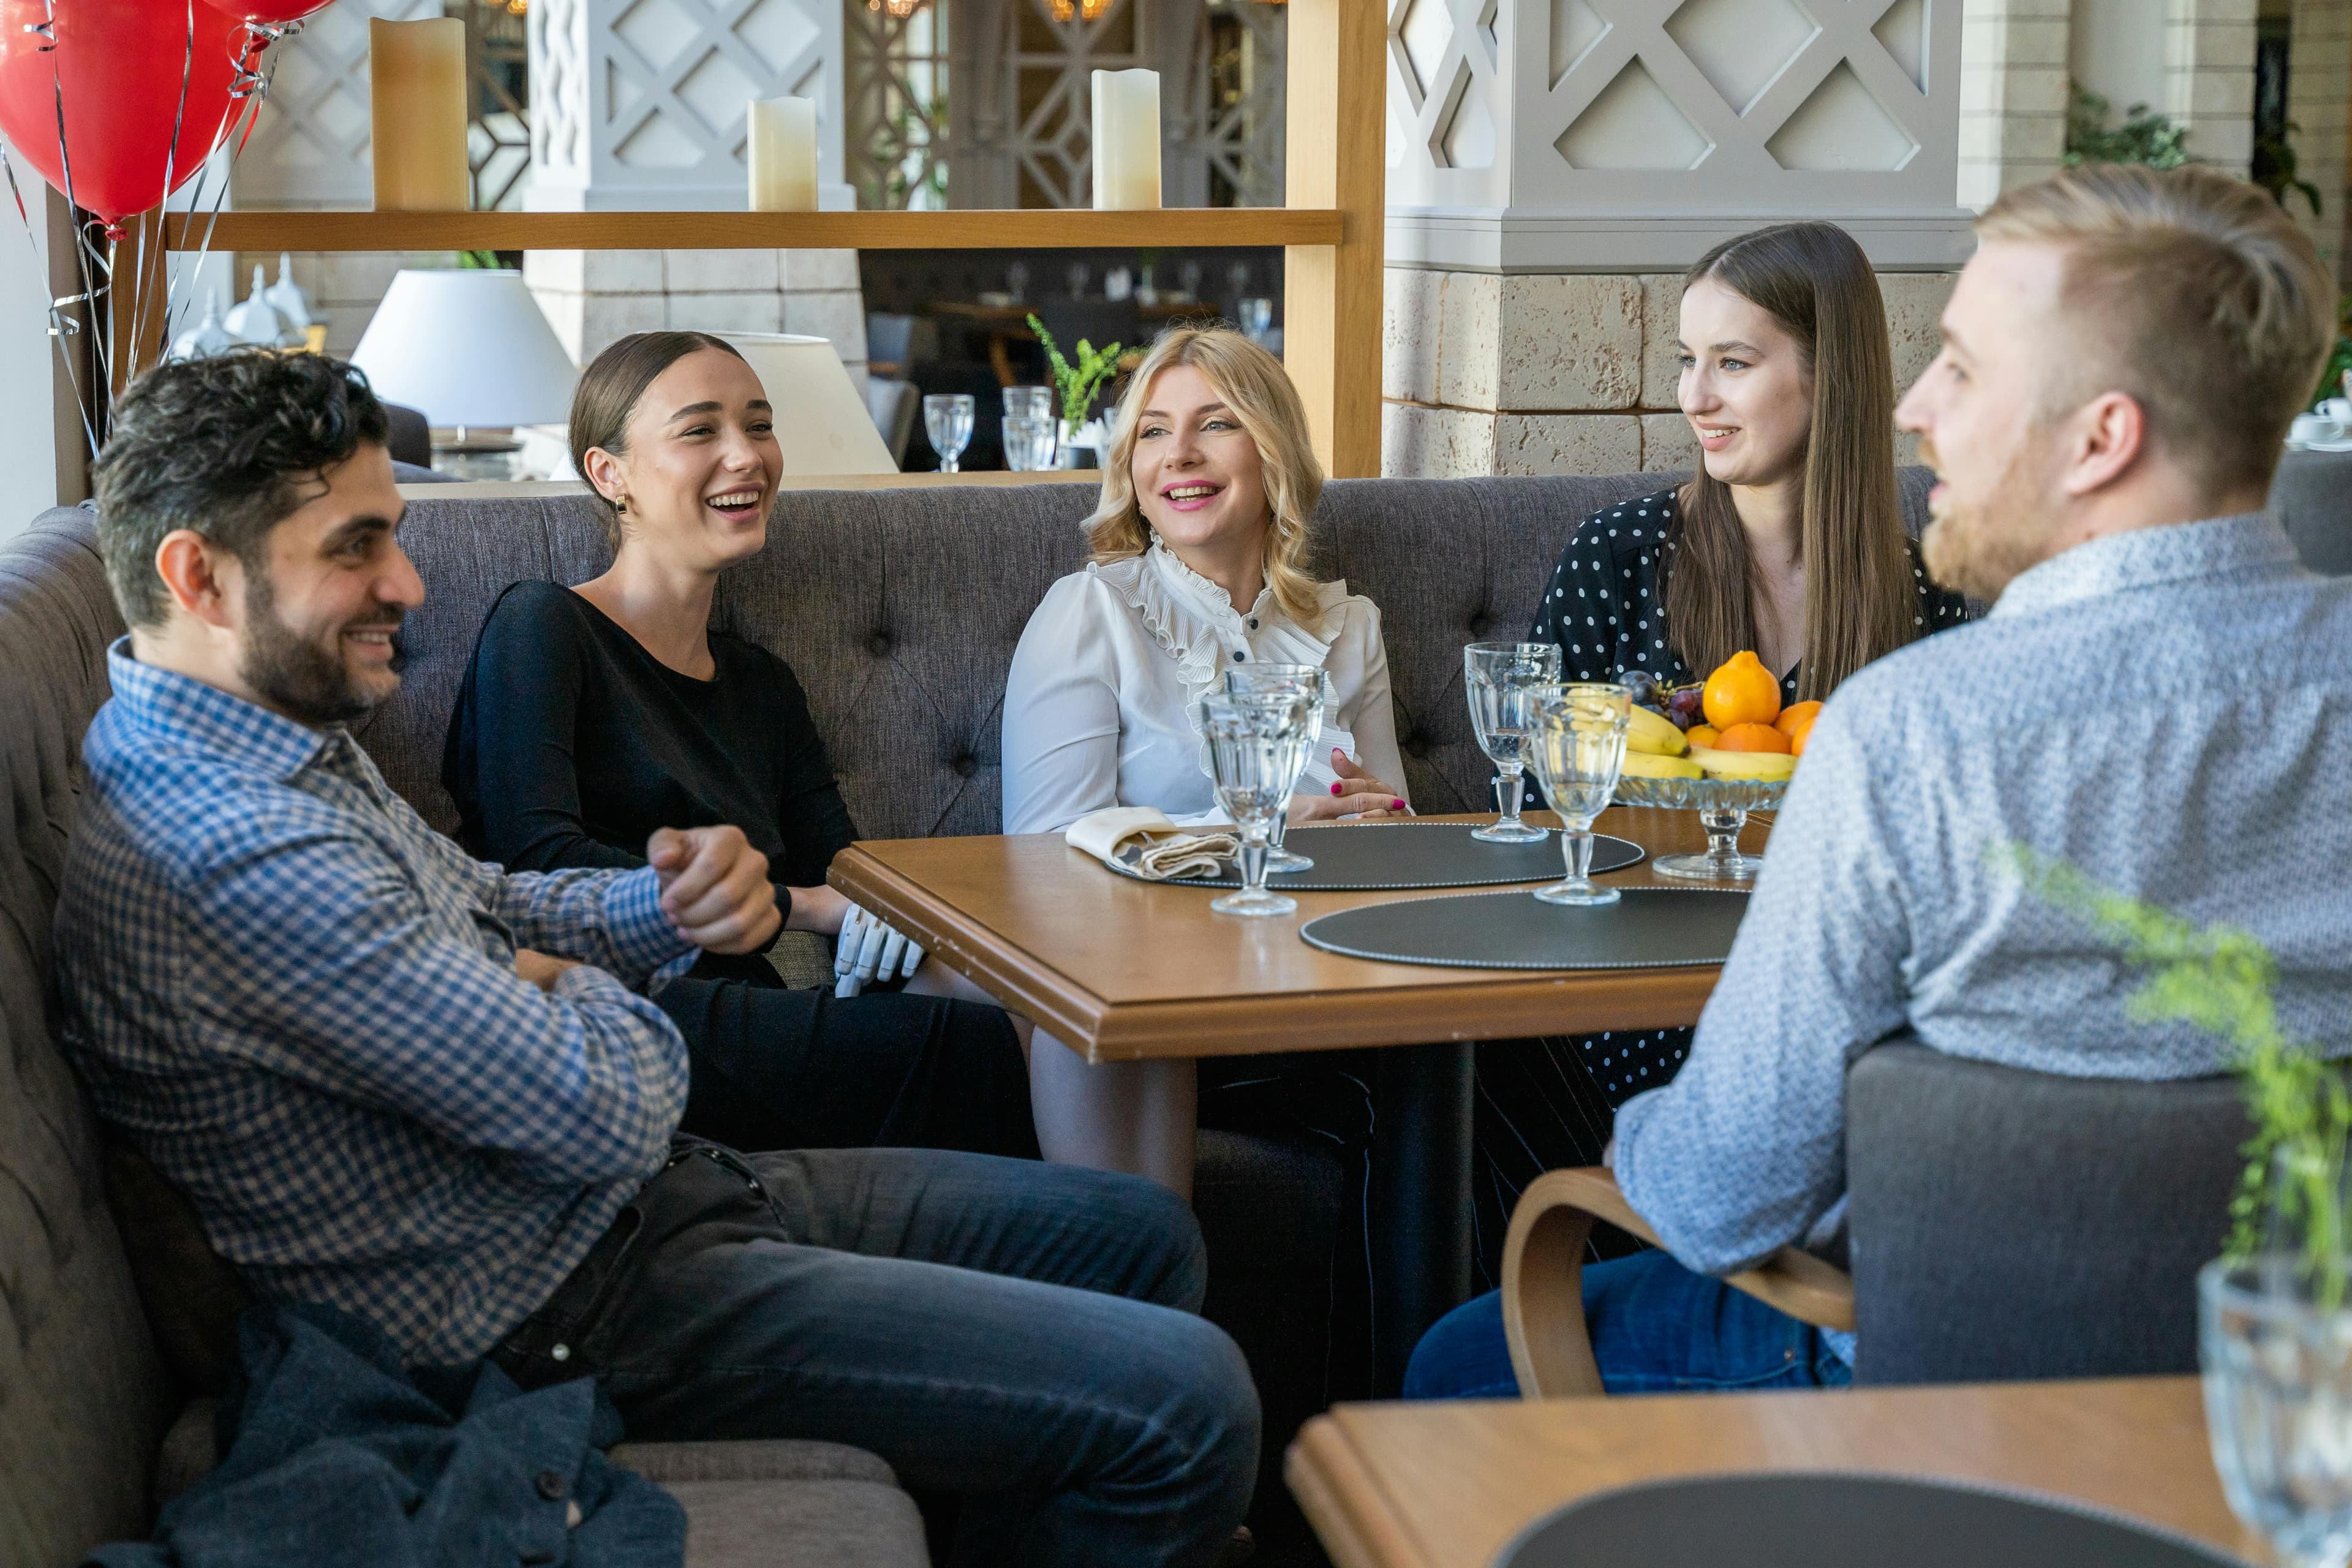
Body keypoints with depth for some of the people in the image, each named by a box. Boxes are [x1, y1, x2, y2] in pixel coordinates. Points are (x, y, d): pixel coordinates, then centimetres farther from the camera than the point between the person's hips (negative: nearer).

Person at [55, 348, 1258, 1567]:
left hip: (623, 1196, 11)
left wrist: (672, 905, -3)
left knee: (1141, 1236, 17)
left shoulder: (288, 745, 5)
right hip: (564, 1309, -11)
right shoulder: (228, 852, -29)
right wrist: (584, 997, -3)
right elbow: (609, 1115, -27)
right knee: (1186, 1405, -15)